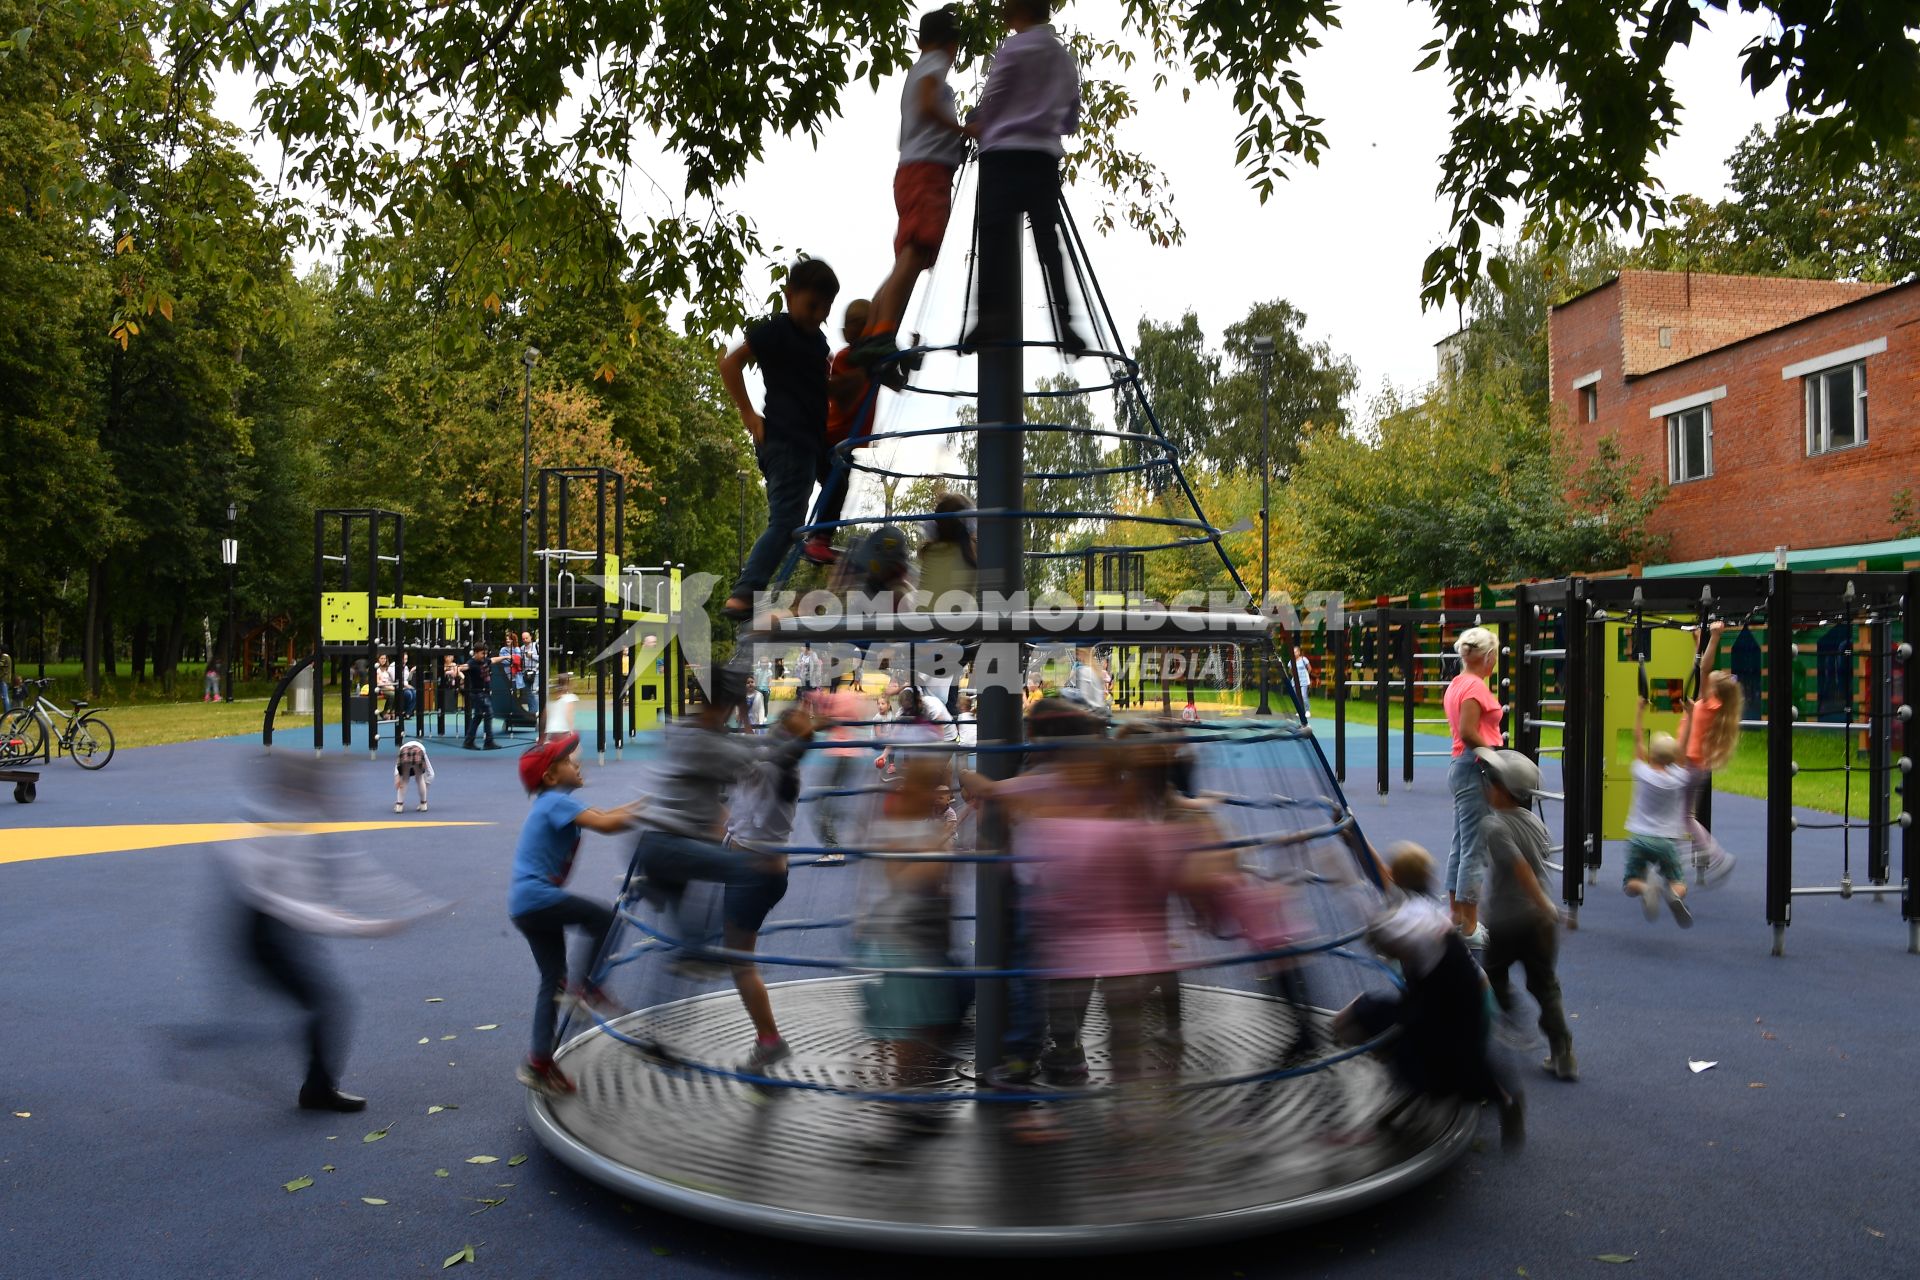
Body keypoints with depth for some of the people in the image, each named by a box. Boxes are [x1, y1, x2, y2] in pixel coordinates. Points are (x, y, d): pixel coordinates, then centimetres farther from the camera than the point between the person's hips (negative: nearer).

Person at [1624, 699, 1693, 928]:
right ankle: (1674, 894, -31)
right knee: (1680, 886, 6)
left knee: (1630, 885, 4)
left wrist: (1640, 709, 8)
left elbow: (1638, 739, 3)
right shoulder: (1679, 777, -4)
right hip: (1667, 841, 0)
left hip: (1639, 838, 0)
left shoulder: (1643, 773, -5)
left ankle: (1646, 887, -32)